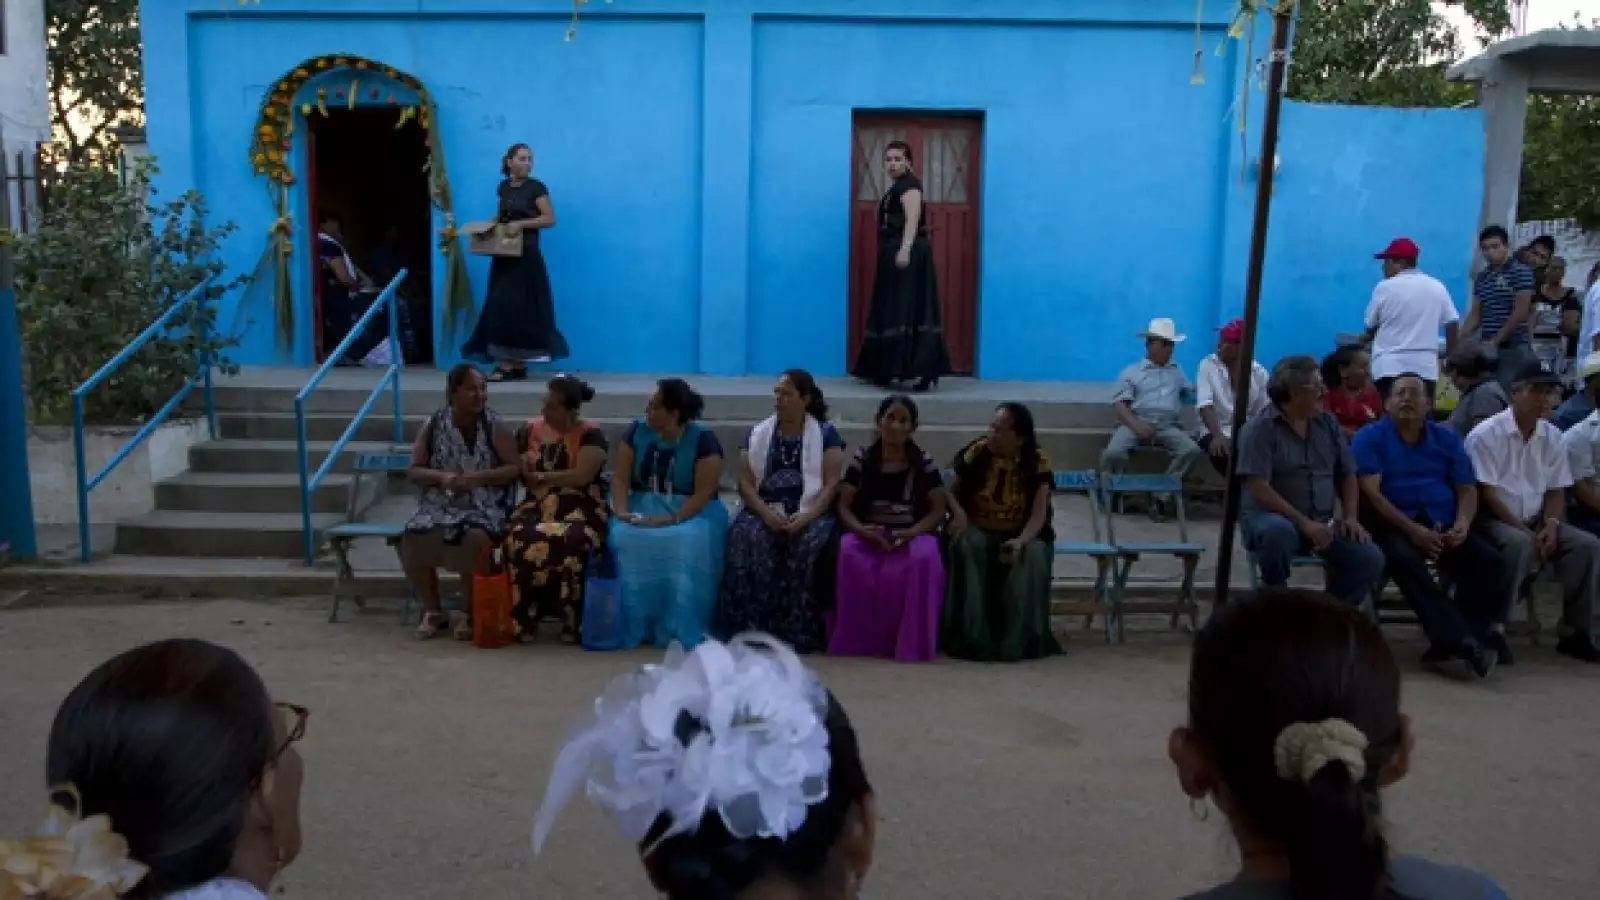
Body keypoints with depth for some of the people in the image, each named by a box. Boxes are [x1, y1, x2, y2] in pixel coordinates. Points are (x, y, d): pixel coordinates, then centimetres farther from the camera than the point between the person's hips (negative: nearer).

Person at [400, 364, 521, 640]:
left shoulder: (495, 427, -1)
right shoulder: (434, 426, 4)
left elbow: (515, 469, -4)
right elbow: (413, 472, 5)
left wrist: (477, 477, -18)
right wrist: (441, 477, -16)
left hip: (484, 507, -2)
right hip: (440, 505, 3)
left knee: (475, 539, -35)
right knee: (412, 540, -26)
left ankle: (470, 613, -12)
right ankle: (433, 610, -2)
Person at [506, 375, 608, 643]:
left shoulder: (590, 435, -2)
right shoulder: (531, 430, 13)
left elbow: (582, 476, -13)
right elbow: (520, 473, 13)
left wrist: (541, 476, -5)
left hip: (580, 510, -3)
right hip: (538, 507, 4)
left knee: (569, 543, -36)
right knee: (519, 539, -30)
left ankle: (571, 620, -21)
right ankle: (525, 617, -18)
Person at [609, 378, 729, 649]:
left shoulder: (703, 439, -9)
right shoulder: (637, 431, 3)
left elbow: (703, 492, -15)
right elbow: (620, 478, -1)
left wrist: (671, 519, -28)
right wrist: (622, 511, -20)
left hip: (692, 512, -3)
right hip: (643, 506, 3)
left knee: (689, 544, -37)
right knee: (624, 539, -30)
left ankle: (680, 630, -27)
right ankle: (634, 626, -23)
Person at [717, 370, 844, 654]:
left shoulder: (826, 433, 6)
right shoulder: (758, 434, 13)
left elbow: (831, 484, -2)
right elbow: (745, 483, 5)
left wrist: (806, 517, -18)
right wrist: (766, 513, -14)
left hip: (809, 513, -2)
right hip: (764, 511, 2)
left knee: (804, 544, -35)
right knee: (747, 538, -31)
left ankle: (797, 633, -25)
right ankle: (750, 629, -26)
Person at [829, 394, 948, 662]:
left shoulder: (925, 463, 3)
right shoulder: (862, 459, 5)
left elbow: (938, 510, 0)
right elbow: (843, 506, 3)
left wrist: (911, 532, -18)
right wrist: (861, 530, -18)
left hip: (912, 535, 0)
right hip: (869, 534, 1)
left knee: (924, 559, -36)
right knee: (849, 553, -34)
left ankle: (911, 641, -21)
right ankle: (858, 639, -22)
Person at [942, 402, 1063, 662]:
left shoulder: (1037, 461, -12)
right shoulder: (976, 452, -9)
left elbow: (1039, 513, -16)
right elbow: (952, 492, 0)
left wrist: (1020, 541, -35)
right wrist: (959, 513, -23)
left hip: (1020, 534, -1)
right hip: (978, 530, 1)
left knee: (1033, 554, -33)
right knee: (964, 546, -33)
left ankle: (1018, 640, -24)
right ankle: (971, 637, -27)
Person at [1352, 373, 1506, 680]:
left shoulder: (1446, 438, 17)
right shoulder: (1369, 438, 3)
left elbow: (1467, 489, 12)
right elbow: (1369, 492, -8)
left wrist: (1462, 525, -10)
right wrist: (1412, 529, -20)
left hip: (1444, 524, 4)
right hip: (1393, 525, -4)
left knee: (1489, 561, -22)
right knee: (1406, 561, -36)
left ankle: (1449, 646, -23)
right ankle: (1464, 642, -40)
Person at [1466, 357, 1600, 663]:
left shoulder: (1552, 437, 8)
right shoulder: (1486, 434, -12)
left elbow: (1556, 490, 11)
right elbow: (1486, 494, -15)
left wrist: (1550, 525, -8)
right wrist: (1524, 530, -19)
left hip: (1534, 521, 7)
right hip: (1492, 520, -6)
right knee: (1520, 544, -37)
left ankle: (1576, 633, -4)